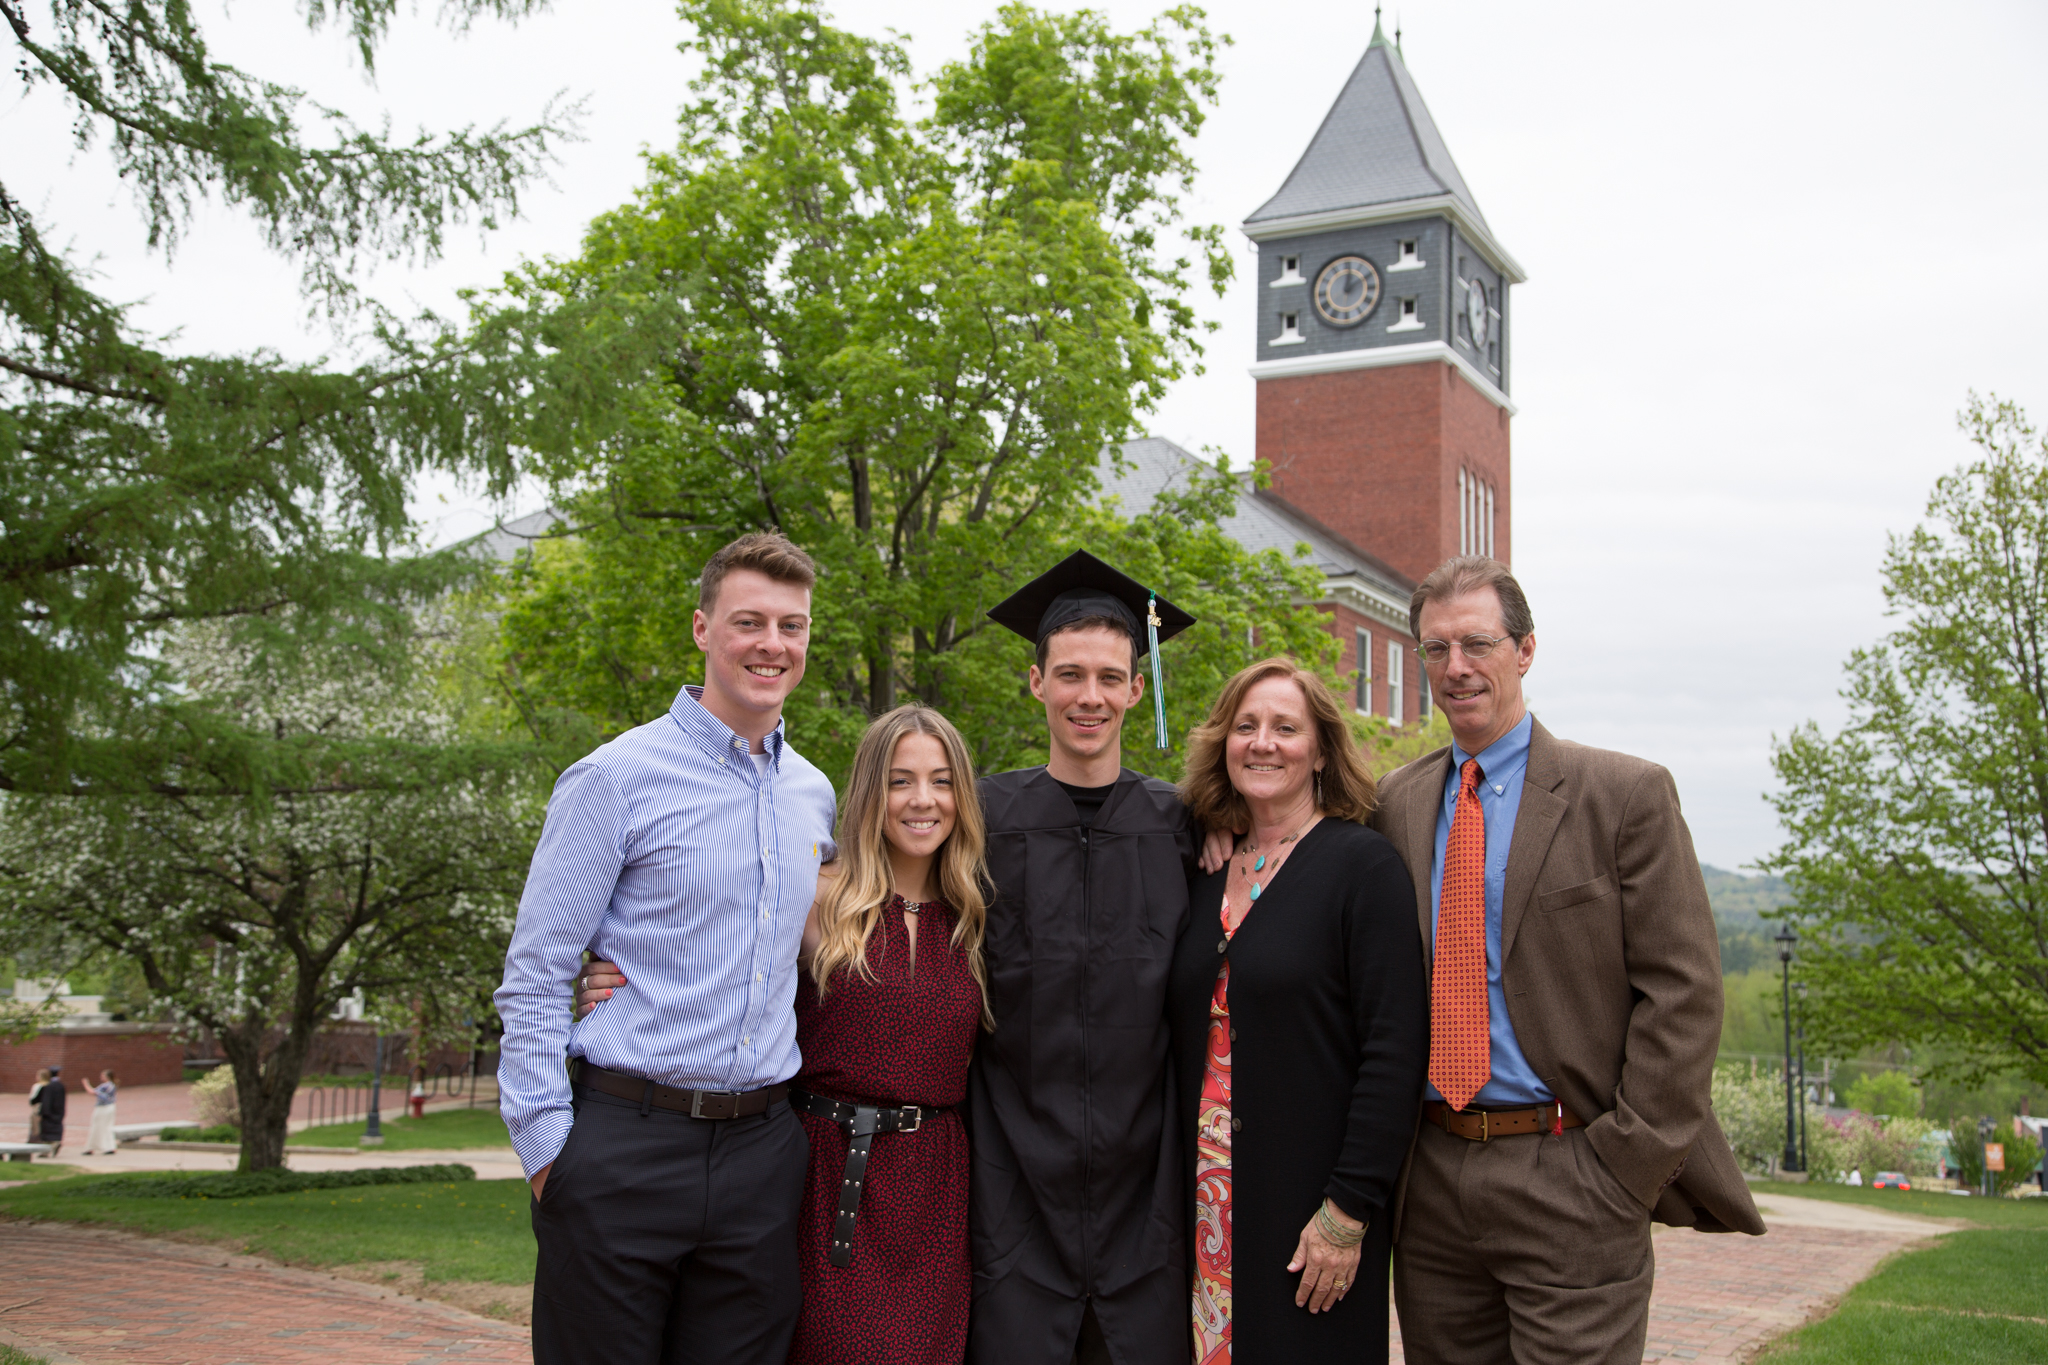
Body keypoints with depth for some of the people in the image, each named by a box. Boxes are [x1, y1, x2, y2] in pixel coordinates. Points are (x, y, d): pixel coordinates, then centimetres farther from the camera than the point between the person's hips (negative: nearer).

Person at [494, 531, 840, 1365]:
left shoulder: (814, 795, 11)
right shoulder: (617, 778, -7)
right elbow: (533, 976, -7)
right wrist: (547, 1148, -11)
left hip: (761, 1154, 5)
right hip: (624, 1150, -5)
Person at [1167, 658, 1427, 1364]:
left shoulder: (1365, 866, -8)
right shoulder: (1205, 871, 8)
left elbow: (1395, 1049, -13)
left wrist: (1350, 1210, -17)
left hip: (1308, 1207, -5)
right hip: (1207, 1200, 5)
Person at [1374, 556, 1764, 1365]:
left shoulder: (1625, 795, -3)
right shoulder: (1396, 804, 9)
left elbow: (1684, 992, -6)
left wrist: (1626, 1166, -11)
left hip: (1569, 1183, -4)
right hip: (1429, 1182, 4)